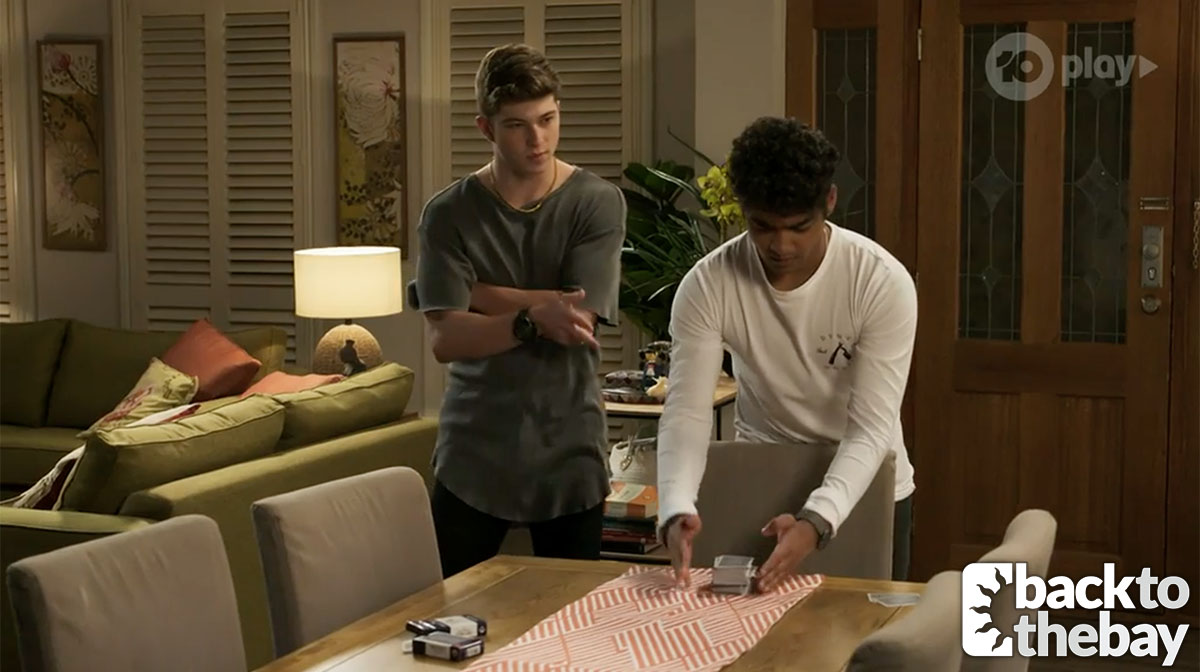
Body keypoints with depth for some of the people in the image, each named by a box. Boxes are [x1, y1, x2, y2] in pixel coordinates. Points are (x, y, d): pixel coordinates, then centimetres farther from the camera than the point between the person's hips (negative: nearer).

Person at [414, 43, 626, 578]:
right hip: (473, 452, 0)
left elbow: (576, 323, -13)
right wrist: (532, 319, -26)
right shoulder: (448, 214, -3)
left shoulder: (598, 203, -4)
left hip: (569, 452, 0)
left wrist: (476, 292, -9)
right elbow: (445, 339, -12)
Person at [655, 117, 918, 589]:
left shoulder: (882, 282, -25)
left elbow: (871, 427, -28)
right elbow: (686, 410, -24)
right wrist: (677, 510, -43)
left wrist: (815, 522, -45)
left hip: (865, 486, -1)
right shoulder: (707, 285, -20)